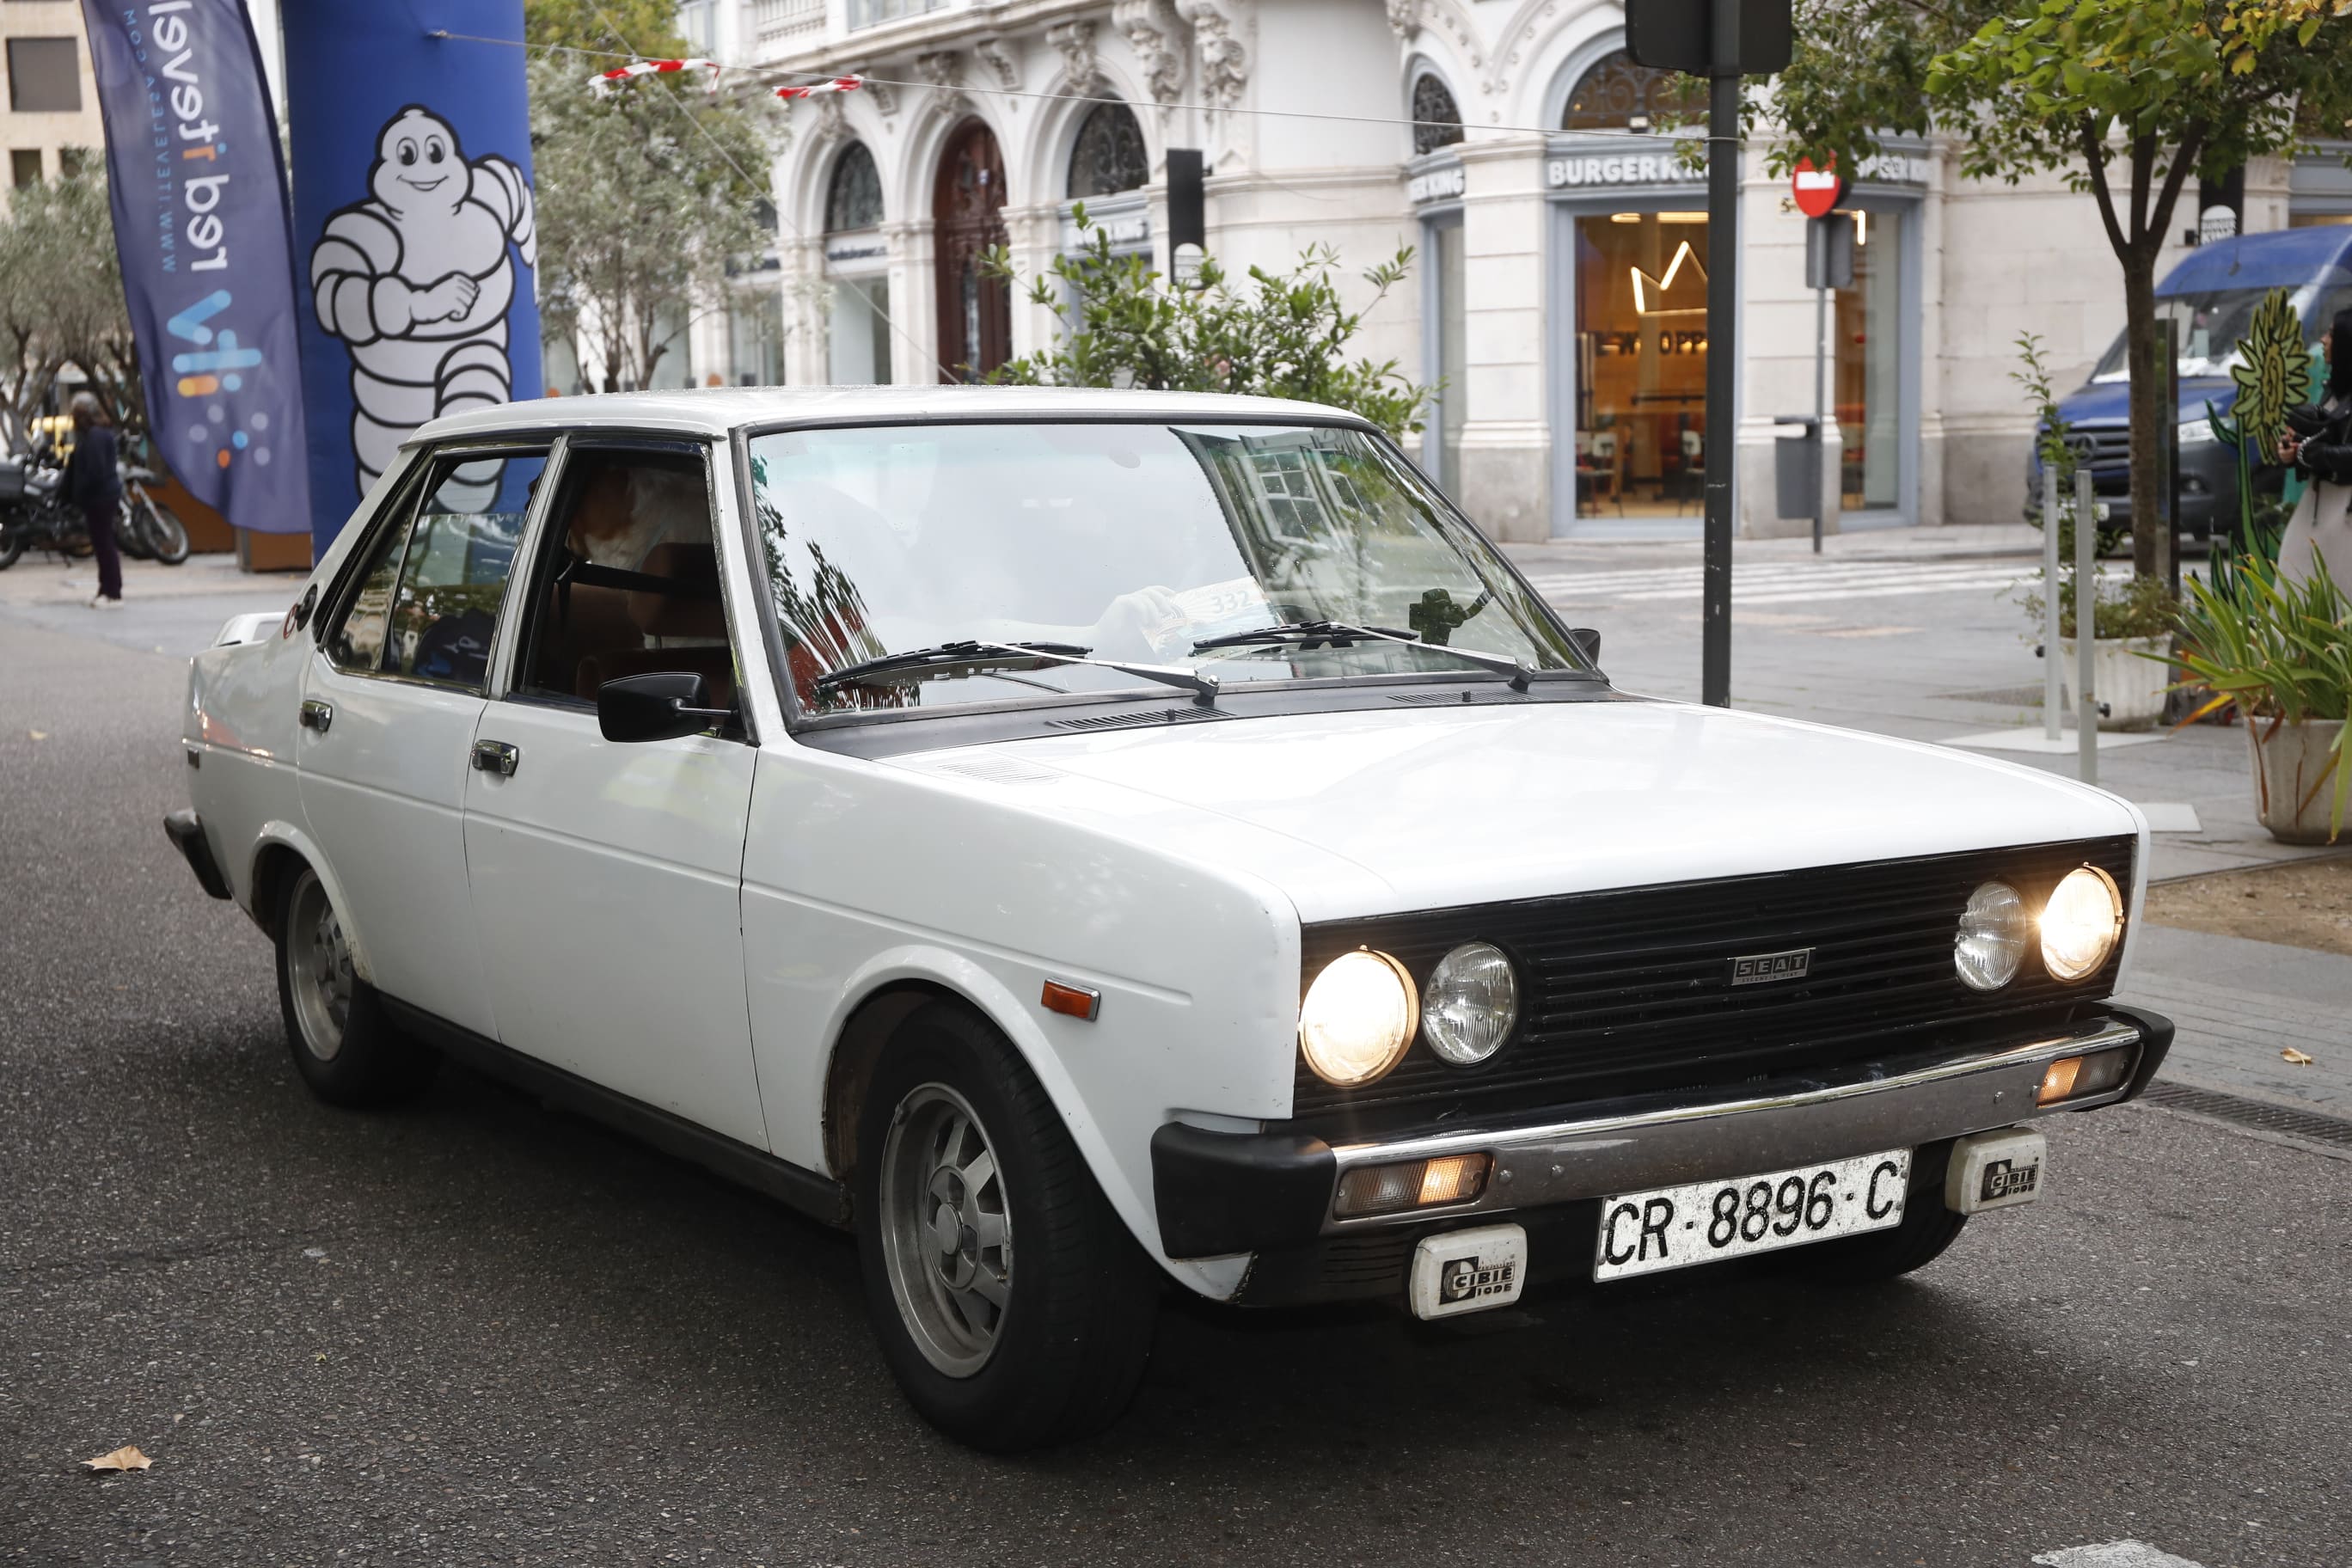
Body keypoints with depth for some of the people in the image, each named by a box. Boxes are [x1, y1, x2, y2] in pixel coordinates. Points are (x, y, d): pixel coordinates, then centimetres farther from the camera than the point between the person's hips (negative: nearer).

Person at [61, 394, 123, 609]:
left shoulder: (94, 436, -18)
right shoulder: (102, 432, 14)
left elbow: (95, 471, -24)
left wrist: (79, 494, -13)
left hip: (100, 497, -10)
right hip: (102, 496, 10)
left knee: (104, 545, -5)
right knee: (104, 545, 14)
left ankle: (113, 594, -1)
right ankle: (107, 591, 21)